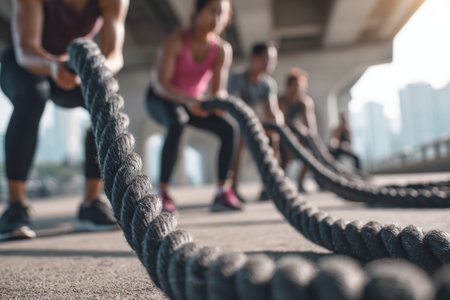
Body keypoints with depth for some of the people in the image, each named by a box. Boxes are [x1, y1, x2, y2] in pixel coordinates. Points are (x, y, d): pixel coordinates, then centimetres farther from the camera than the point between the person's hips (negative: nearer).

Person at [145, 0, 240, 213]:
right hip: (160, 100, -4)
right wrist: (189, 100, -49)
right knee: (177, 124, -38)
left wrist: (219, 100, -41)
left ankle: (222, 192, -8)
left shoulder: (223, 50, -14)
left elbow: (218, 89, -17)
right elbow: (162, 84, -32)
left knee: (228, 129, -16)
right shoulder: (176, 40, -26)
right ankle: (162, 192, -31)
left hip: (192, 102, 5)